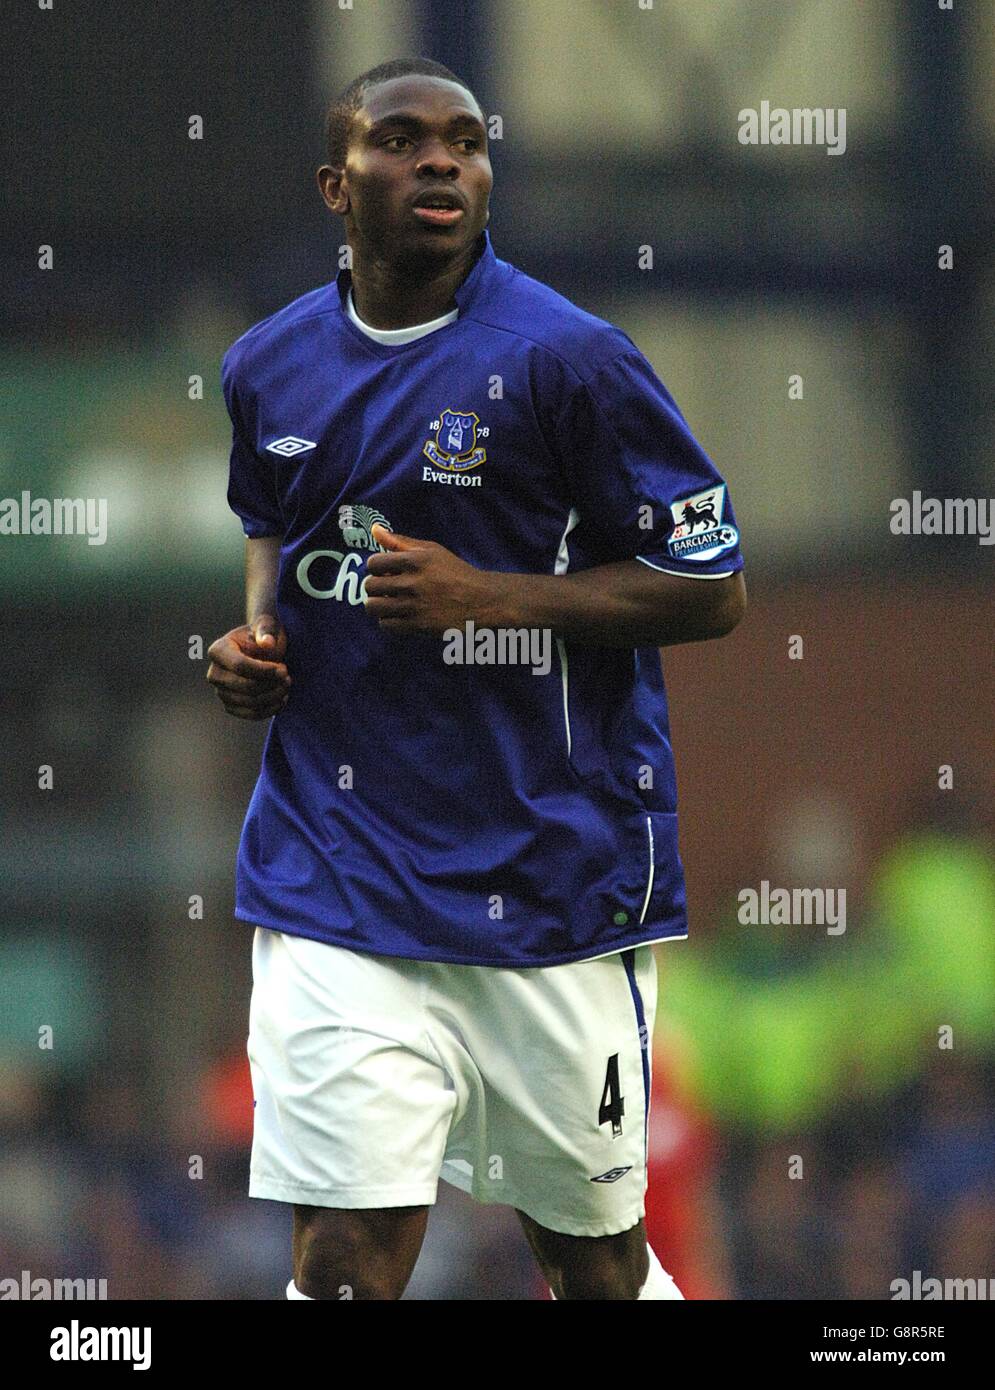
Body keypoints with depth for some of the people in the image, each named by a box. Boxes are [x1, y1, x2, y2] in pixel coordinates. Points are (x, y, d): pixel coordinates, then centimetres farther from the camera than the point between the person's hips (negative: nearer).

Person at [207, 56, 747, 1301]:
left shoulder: (564, 357, -9)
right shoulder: (270, 368, 7)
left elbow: (712, 588, -7)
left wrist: (486, 598, -16)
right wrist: (256, 637, 7)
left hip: (548, 860, -3)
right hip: (336, 868, 3)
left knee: (589, 1245, 9)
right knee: (344, 1248, -10)